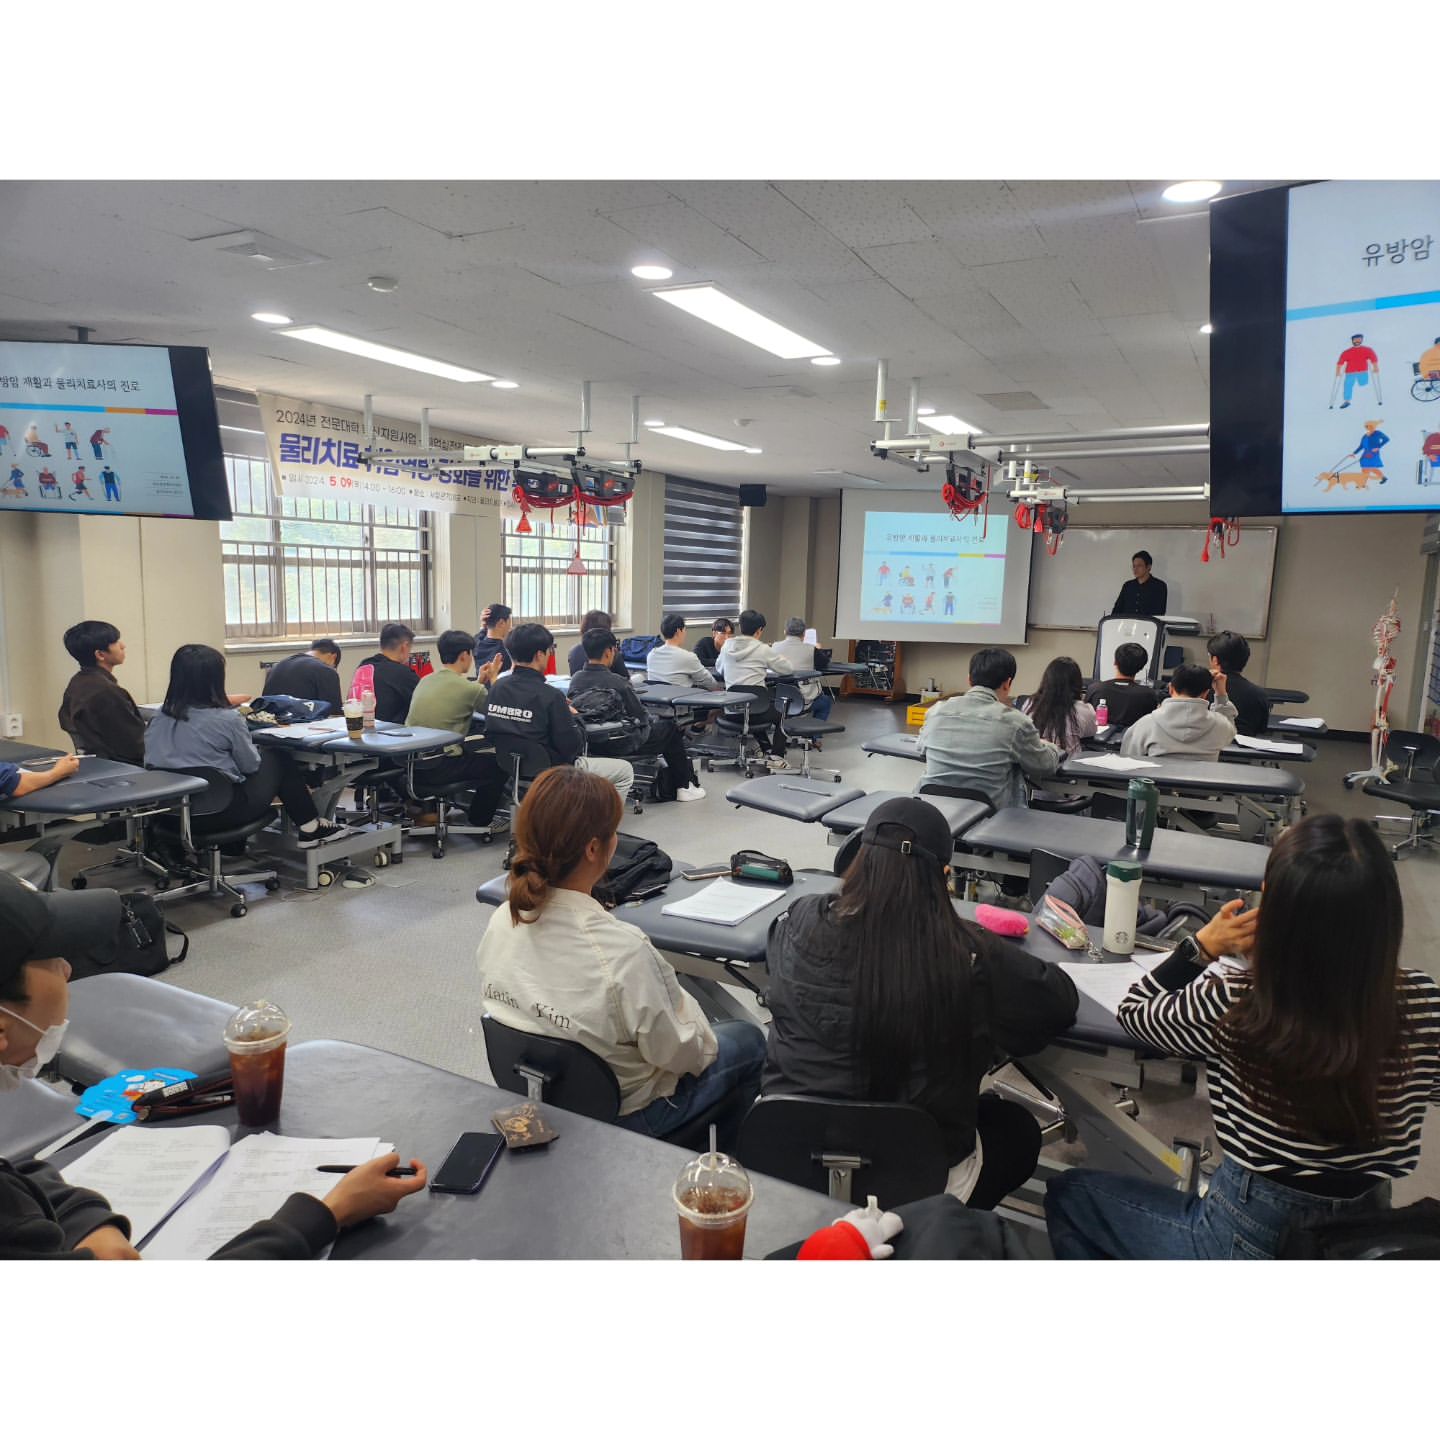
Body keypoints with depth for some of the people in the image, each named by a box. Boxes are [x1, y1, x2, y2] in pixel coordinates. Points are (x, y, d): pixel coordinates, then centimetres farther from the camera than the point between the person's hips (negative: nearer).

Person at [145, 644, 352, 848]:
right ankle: (310, 828, 25)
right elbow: (250, 765, -3)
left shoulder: (158, 720, -1)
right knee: (278, 758, 17)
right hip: (220, 811, -6)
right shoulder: (227, 719, -16)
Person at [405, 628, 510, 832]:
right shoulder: (467, 688, -13)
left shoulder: (425, 681, 10)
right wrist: (493, 679, 12)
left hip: (411, 763, 8)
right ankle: (480, 821, 19)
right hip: (437, 767, -8)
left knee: (470, 750, 31)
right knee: (498, 763, 9)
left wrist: (480, 682, 24)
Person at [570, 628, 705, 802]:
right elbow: (641, 717, -13)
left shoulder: (575, 680, -7)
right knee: (670, 727, 17)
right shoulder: (618, 683, -24)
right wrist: (655, 718, 12)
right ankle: (684, 786, 26)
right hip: (621, 744, -7)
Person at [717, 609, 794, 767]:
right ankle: (776, 757, 21)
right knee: (779, 712, 30)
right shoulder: (762, 649, -5)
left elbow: (719, 669, 24)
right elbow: (788, 668, 3)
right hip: (756, 709, -4)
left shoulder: (727, 646, 6)